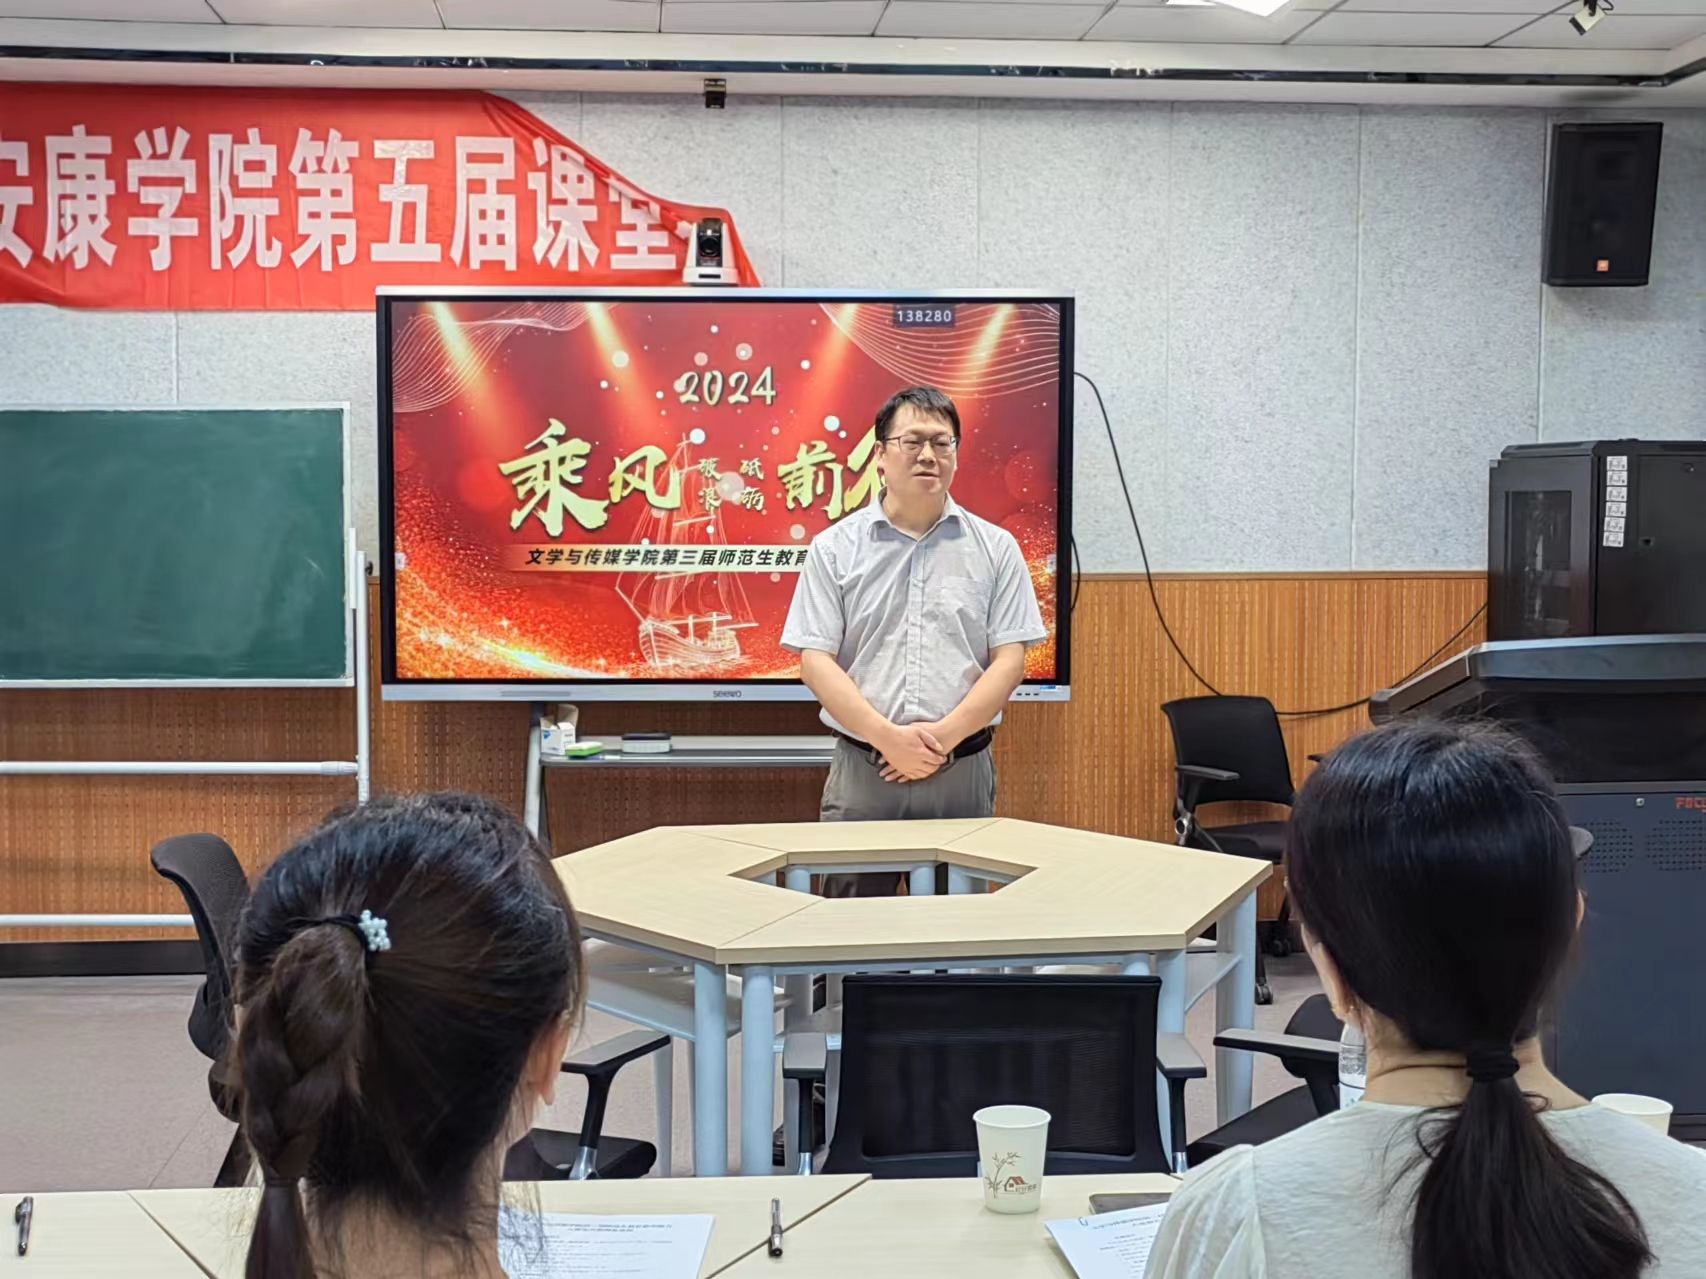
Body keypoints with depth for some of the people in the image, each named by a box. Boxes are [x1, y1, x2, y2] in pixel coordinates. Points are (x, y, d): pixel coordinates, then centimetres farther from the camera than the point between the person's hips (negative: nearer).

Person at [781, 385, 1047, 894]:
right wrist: (889, 737, -15)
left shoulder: (994, 547, 5)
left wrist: (944, 735, -12)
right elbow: (815, 660, -3)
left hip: (963, 771, 1)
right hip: (863, 770, -1)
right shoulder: (835, 547, 3)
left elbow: (1010, 658, 0)